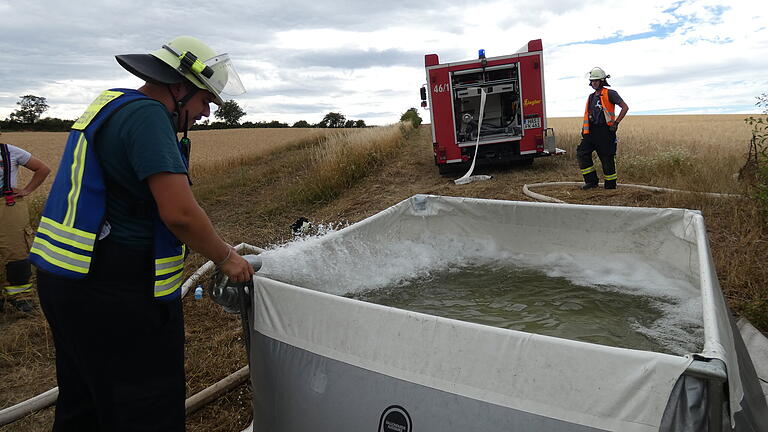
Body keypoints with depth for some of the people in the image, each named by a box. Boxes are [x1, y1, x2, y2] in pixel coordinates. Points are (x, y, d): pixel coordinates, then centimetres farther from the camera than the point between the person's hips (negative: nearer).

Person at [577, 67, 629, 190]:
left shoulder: (610, 94, -4)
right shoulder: (591, 97, 18)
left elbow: (625, 107, -7)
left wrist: (616, 122, -12)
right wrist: (584, 129, 17)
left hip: (605, 131, -7)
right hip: (592, 131, 7)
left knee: (607, 158, -2)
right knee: (582, 152, -5)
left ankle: (610, 184, 9)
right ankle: (591, 180, 1)